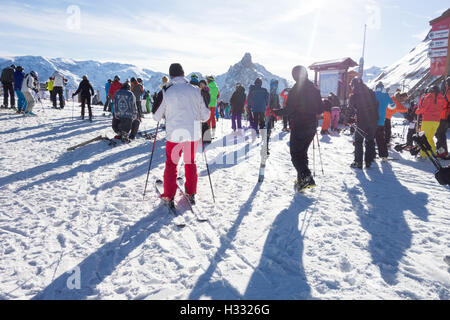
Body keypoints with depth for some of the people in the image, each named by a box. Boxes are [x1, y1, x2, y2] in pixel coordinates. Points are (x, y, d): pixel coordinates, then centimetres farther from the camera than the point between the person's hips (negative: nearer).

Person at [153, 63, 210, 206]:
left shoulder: (166, 92, -9)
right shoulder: (195, 90, -4)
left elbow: (157, 116, -1)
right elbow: (205, 115, 2)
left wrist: (157, 116, 22)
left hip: (174, 135, -2)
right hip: (193, 134, 2)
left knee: (171, 164, 14)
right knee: (190, 163, 20)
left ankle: (169, 196, 17)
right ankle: (191, 193, 28)